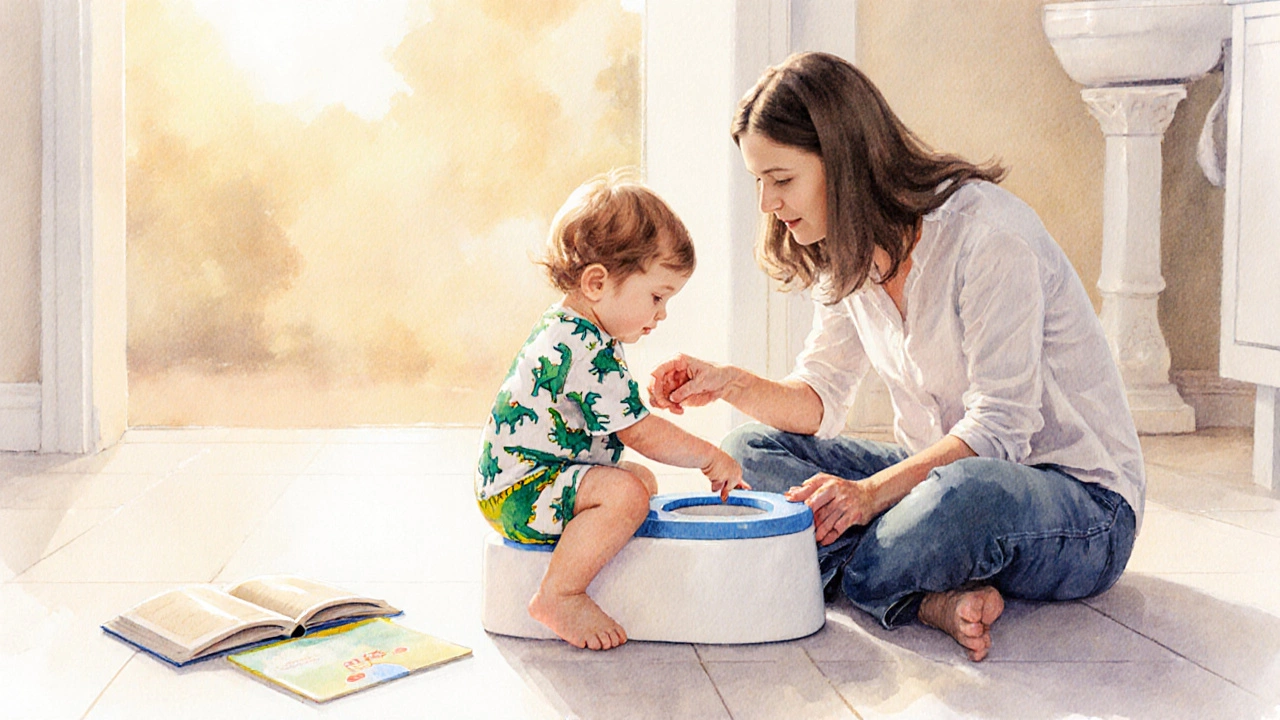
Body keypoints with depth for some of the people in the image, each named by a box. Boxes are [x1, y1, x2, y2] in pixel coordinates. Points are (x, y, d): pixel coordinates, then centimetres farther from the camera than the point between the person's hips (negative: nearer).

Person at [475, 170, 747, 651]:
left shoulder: (565, 329, 11)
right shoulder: (587, 352, -24)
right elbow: (641, 434, -22)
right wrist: (710, 457, -10)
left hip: (517, 480, 11)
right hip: (518, 493, -11)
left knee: (644, 480, 23)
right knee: (625, 493, -31)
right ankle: (559, 597, -21)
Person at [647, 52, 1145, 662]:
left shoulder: (987, 230, -21)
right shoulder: (848, 251, 4)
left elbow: (997, 429, -24)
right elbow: (819, 400, 4)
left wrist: (874, 490, -34)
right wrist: (732, 384, -15)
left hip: (1081, 503, -8)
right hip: (945, 470, 8)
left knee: (967, 493, -43)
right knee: (750, 450, -7)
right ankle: (932, 600, -24)